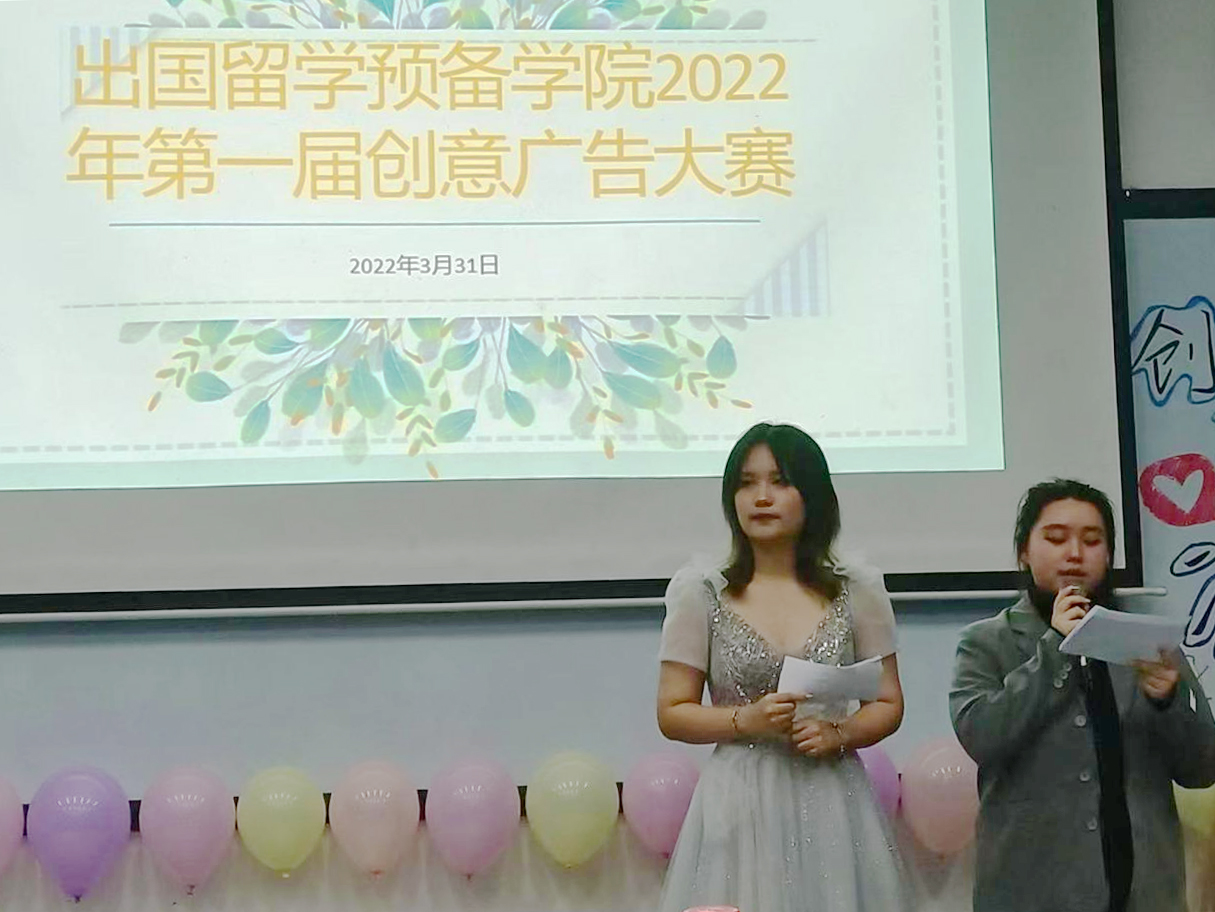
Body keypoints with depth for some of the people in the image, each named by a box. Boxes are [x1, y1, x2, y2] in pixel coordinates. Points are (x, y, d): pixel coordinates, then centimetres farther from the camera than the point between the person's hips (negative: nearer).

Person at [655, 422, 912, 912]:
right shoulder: (703, 595, 3)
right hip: (740, 805, -1)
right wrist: (747, 720, -13)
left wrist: (839, 733, -10)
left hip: (832, 802, 1)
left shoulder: (856, 593, 7)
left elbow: (889, 705, 9)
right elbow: (672, 713, 2)